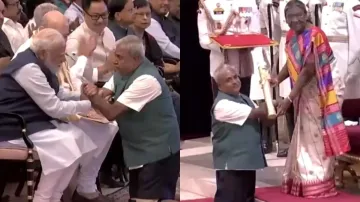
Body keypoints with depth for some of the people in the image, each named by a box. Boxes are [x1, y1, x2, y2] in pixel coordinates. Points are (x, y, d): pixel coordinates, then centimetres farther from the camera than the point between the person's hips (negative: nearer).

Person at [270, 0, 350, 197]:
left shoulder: (315, 36, -21)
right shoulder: (291, 35, 5)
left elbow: (308, 71, -24)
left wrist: (289, 99, -26)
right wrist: (277, 79, -3)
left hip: (315, 94, -8)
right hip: (302, 94, 8)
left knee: (315, 137, -1)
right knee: (304, 137, 15)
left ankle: (319, 183, 8)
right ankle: (303, 181, 25)